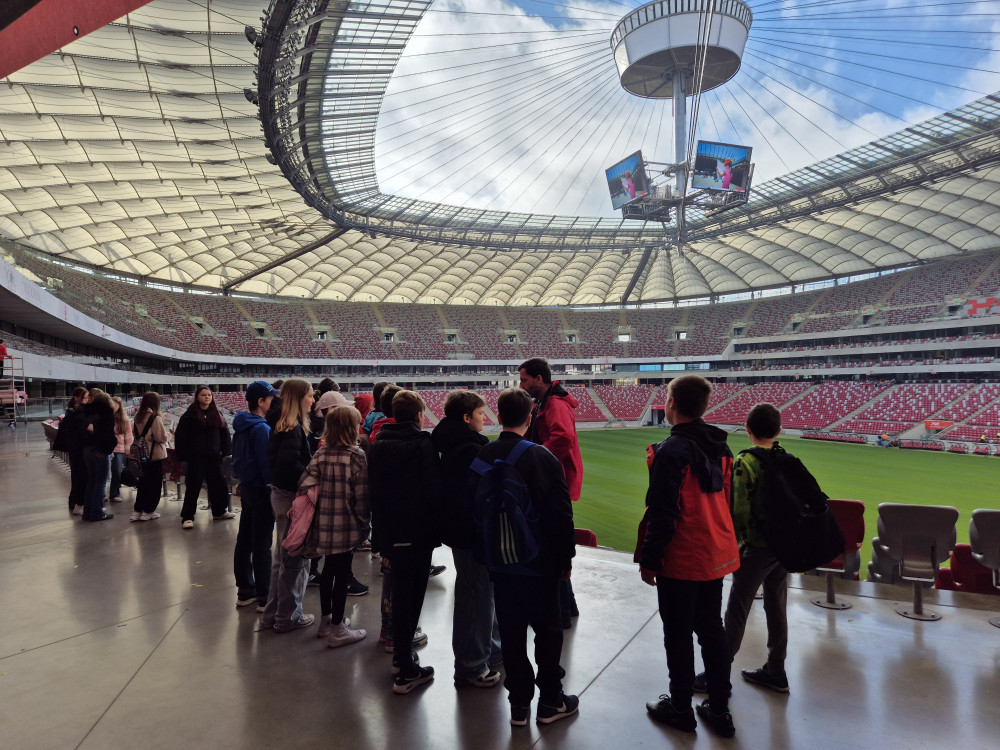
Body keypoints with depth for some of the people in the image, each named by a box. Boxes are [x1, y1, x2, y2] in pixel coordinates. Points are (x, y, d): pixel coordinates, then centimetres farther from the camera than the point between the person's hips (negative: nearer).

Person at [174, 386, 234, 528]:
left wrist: (226, 451, 3)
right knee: (193, 486, -1)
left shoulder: (216, 414, 9)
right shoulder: (190, 414, -5)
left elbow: (225, 432, 11)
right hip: (196, 457, -5)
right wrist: (182, 455, -11)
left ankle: (219, 511, 27)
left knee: (218, 484, 12)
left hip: (214, 456, 5)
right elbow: (180, 435, -7)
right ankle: (187, 517, 7)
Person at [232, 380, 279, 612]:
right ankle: (264, 597, 5)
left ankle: (245, 591, 25)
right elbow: (266, 464, -20)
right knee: (262, 545, -2)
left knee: (244, 541, 14)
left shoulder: (241, 425, 9)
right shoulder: (261, 428, -19)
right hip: (259, 490, -9)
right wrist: (274, 492, -15)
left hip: (246, 487, 9)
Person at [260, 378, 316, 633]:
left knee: (282, 557, 19)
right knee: (294, 559, 4)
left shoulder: (282, 426, 9)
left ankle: (272, 615, 30)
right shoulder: (293, 429, -19)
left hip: (281, 494, 10)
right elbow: (290, 464, -30)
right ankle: (289, 617, 17)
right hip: (291, 497, -10)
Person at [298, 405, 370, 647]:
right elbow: (362, 494, -14)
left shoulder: (321, 454, 1)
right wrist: (365, 522, -3)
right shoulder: (356, 456, -14)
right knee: (342, 573, 5)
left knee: (329, 569, 20)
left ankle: (326, 619, 35)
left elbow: (304, 484, -3)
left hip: (324, 523, 6)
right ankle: (337, 630, 15)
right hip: (347, 526, -6)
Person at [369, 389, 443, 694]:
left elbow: (372, 490, 10)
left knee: (400, 592, 18)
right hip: (418, 532, -6)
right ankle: (406, 671, 8)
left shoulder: (377, 445, 5)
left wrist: (379, 530, 16)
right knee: (412, 595, 2)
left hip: (388, 532, 6)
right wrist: (436, 529, -4)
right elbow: (434, 490, -14)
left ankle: (401, 654, 33)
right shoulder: (423, 444, -13)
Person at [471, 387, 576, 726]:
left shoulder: (483, 456, -4)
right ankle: (550, 701, 25)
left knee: (511, 632, 14)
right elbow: (561, 513, -14)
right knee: (548, 630, 13)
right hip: (540, 560, -3)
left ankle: (519, 703, 25)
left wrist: (483, 553, 14)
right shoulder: (543, 457, -16)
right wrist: (566, 557, -2)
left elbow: (474, 508, 4)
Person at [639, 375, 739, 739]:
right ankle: (719, 709, 29)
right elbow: (727, 500, 12)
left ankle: (680, 708, 25)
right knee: (712, 630, 18)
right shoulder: (720, 446, 3)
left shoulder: (671, 451, -21)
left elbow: (662, 514, -21)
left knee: (678, 635, 9)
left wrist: (649, 560, -11)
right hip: (718, 556, 7)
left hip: (681, 561, -7)